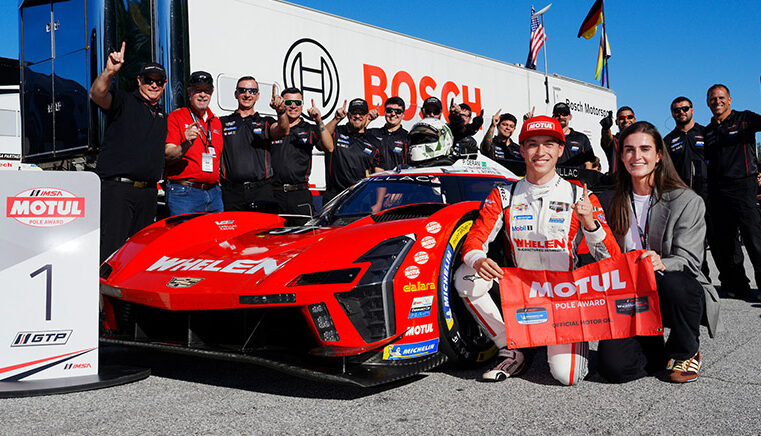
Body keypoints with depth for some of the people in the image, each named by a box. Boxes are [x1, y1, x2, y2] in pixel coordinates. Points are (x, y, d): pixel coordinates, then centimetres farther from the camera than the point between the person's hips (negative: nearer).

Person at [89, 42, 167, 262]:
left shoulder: (163, 116, 23)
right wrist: (109, 72, -34)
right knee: (110, 252, -11)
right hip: (116, 188, -6)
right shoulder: (123, 101, 4)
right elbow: (97, 95, -19)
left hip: (147, 193, 6)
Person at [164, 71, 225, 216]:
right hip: (184, 192, -5)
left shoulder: (216, 121, 16)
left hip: (214, 193, 5)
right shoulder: (175, 117, 0)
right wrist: (186, 145, -28)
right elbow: (167, 157, -9)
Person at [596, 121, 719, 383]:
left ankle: (685, 352, -6)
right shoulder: (611, 202, 7)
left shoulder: (687, 201, -4)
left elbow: (688, 260, -11)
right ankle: (656, 350, 15)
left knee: (672, 283, -38)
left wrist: (661, 264, -34)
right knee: (613, 366, -21)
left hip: (680, 292, -1)